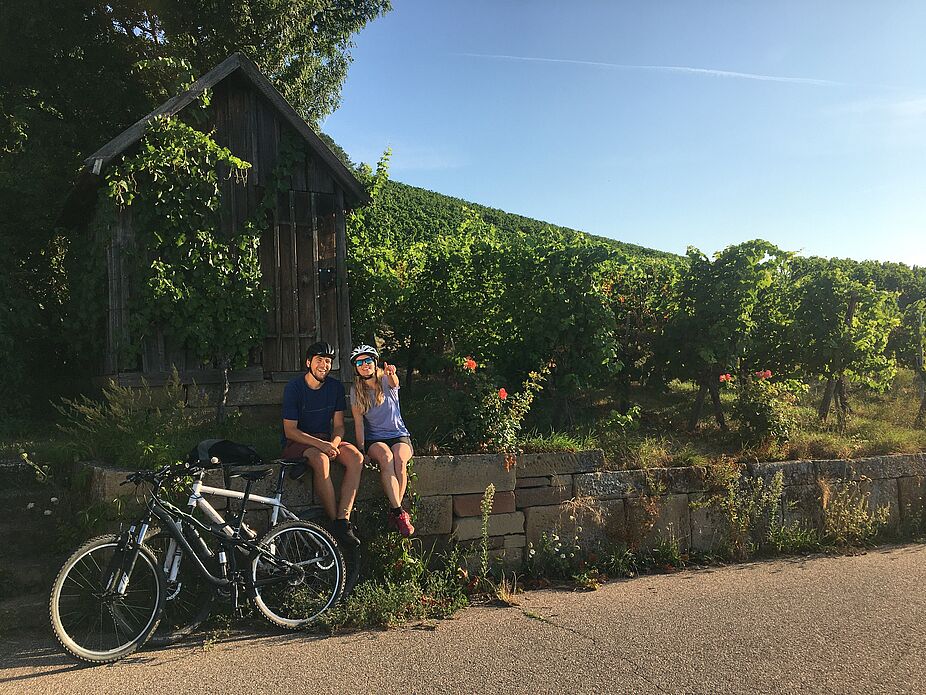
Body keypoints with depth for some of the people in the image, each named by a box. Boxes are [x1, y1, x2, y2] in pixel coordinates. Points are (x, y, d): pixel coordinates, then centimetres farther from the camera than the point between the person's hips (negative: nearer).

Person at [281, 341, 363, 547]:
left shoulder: (335, 387, 3)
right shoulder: (294, 388, -11)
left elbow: (338, 425, 5)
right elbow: (290, 431, -14)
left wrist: (334, 444, -18)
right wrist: (320, 444, -26)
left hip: (326, 439, 5)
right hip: (297, 442, -5)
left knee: (356, 457, -24)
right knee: (321, 460, -37)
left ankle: (343, 520, -31)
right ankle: (334, 521, -27)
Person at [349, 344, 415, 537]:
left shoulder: (386, 380, -1)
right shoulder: (356, 390, 4)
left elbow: (394, 383, -27)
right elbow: (358, 422, 1)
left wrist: (391, 374, -52)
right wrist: (361, 449, -10)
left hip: (399, 436, 0)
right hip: (374, 439, 0)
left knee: (399, 460, -33)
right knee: (386, 458, -34)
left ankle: (394, 512, -23)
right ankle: (399, 512, -36)